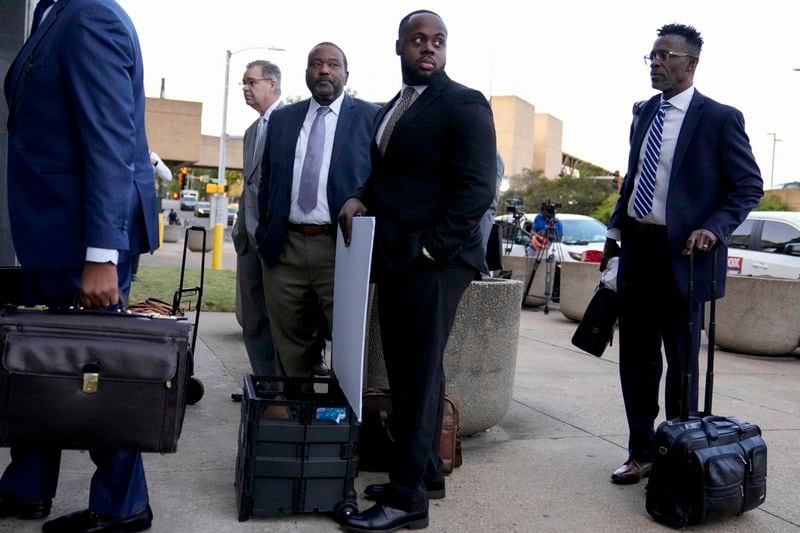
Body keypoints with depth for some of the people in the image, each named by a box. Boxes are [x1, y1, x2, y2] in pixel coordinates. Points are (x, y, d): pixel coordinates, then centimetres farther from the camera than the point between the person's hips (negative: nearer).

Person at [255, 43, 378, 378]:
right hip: (284, 248, 4)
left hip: (341, 249, -4)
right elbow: (266, 181, 18)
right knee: (290, 345, 12)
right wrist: (265, 233, 12)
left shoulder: (371, 118, 1)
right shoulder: (282, 119, 13)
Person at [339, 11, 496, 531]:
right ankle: (425, 473, 26)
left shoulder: (464, 103, -6)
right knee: (407, 370, 13)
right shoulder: (391, 108, 19)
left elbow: (478, 188, -15)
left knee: (419, 373, -4)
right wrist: (362, 198, 5)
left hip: (434, 258, -8)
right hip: (394, 256, 8)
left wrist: (429, 248, -18)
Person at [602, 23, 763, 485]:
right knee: (636, 358, 10)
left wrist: (714, 228, -19)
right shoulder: (644, 113, 12)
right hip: (637, 247, 6)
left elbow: (749, 186, -5)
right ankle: (642, 452, 24)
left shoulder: (720, 118, -6)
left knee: (681, 360, 6)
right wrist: (616, 229, 12)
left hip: (682, 253, -6)